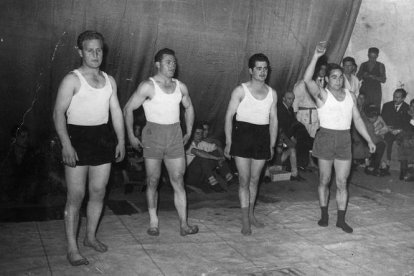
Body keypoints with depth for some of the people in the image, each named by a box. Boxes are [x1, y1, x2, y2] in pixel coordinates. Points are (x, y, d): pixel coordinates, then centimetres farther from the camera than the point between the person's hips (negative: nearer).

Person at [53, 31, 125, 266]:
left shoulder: (109, 80, 11)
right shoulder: (72, 79, -6)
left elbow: (116, 111, 14)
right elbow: (59, 113, -11)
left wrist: (121, 140, 8)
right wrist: (66, 144, -20)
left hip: (103, 138, 5)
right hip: (78, 137, -5)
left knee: (99, 192, 10)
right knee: (76, 195, -4)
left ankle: (91, 236, 27)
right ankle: (72, 248, 5)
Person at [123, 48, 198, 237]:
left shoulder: (180, 87, 8)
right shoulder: (148, 86, -7)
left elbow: (189, 107, 24)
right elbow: (128, 109, -5)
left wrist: (189, 132, 17)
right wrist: (131, 136, -8)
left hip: (175, 135, 4)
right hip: (154, 134, -4)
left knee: (178, 181, 1)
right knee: (153, 181, 3)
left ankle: (183, 224, 3)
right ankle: (153, 222, 16)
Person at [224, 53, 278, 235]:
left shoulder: (272, 93, 9)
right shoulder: (240, 91, -4)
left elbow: (273, 120, 14)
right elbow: (229, 116, -4)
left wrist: (272, 145, 12)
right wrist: (228, 142, -9)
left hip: (262, 137, 4)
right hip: (242, 134, -4)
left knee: (254, 180, 12)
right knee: (244, 180, -4)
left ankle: (251, 215, 28)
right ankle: (245, 221, 3)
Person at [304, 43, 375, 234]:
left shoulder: (350, 96, 11)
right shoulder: (322, 95, -4)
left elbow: (357, 119, 13)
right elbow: (307, 79, -22)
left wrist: (369, 140, 8)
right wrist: (316, 57, -28)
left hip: (344, 139, 3)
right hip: (326, 138, -3)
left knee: (342, 182, 4)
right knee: (324, 180, 8)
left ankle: (341, 219, 12)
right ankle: (324, 215, 23)